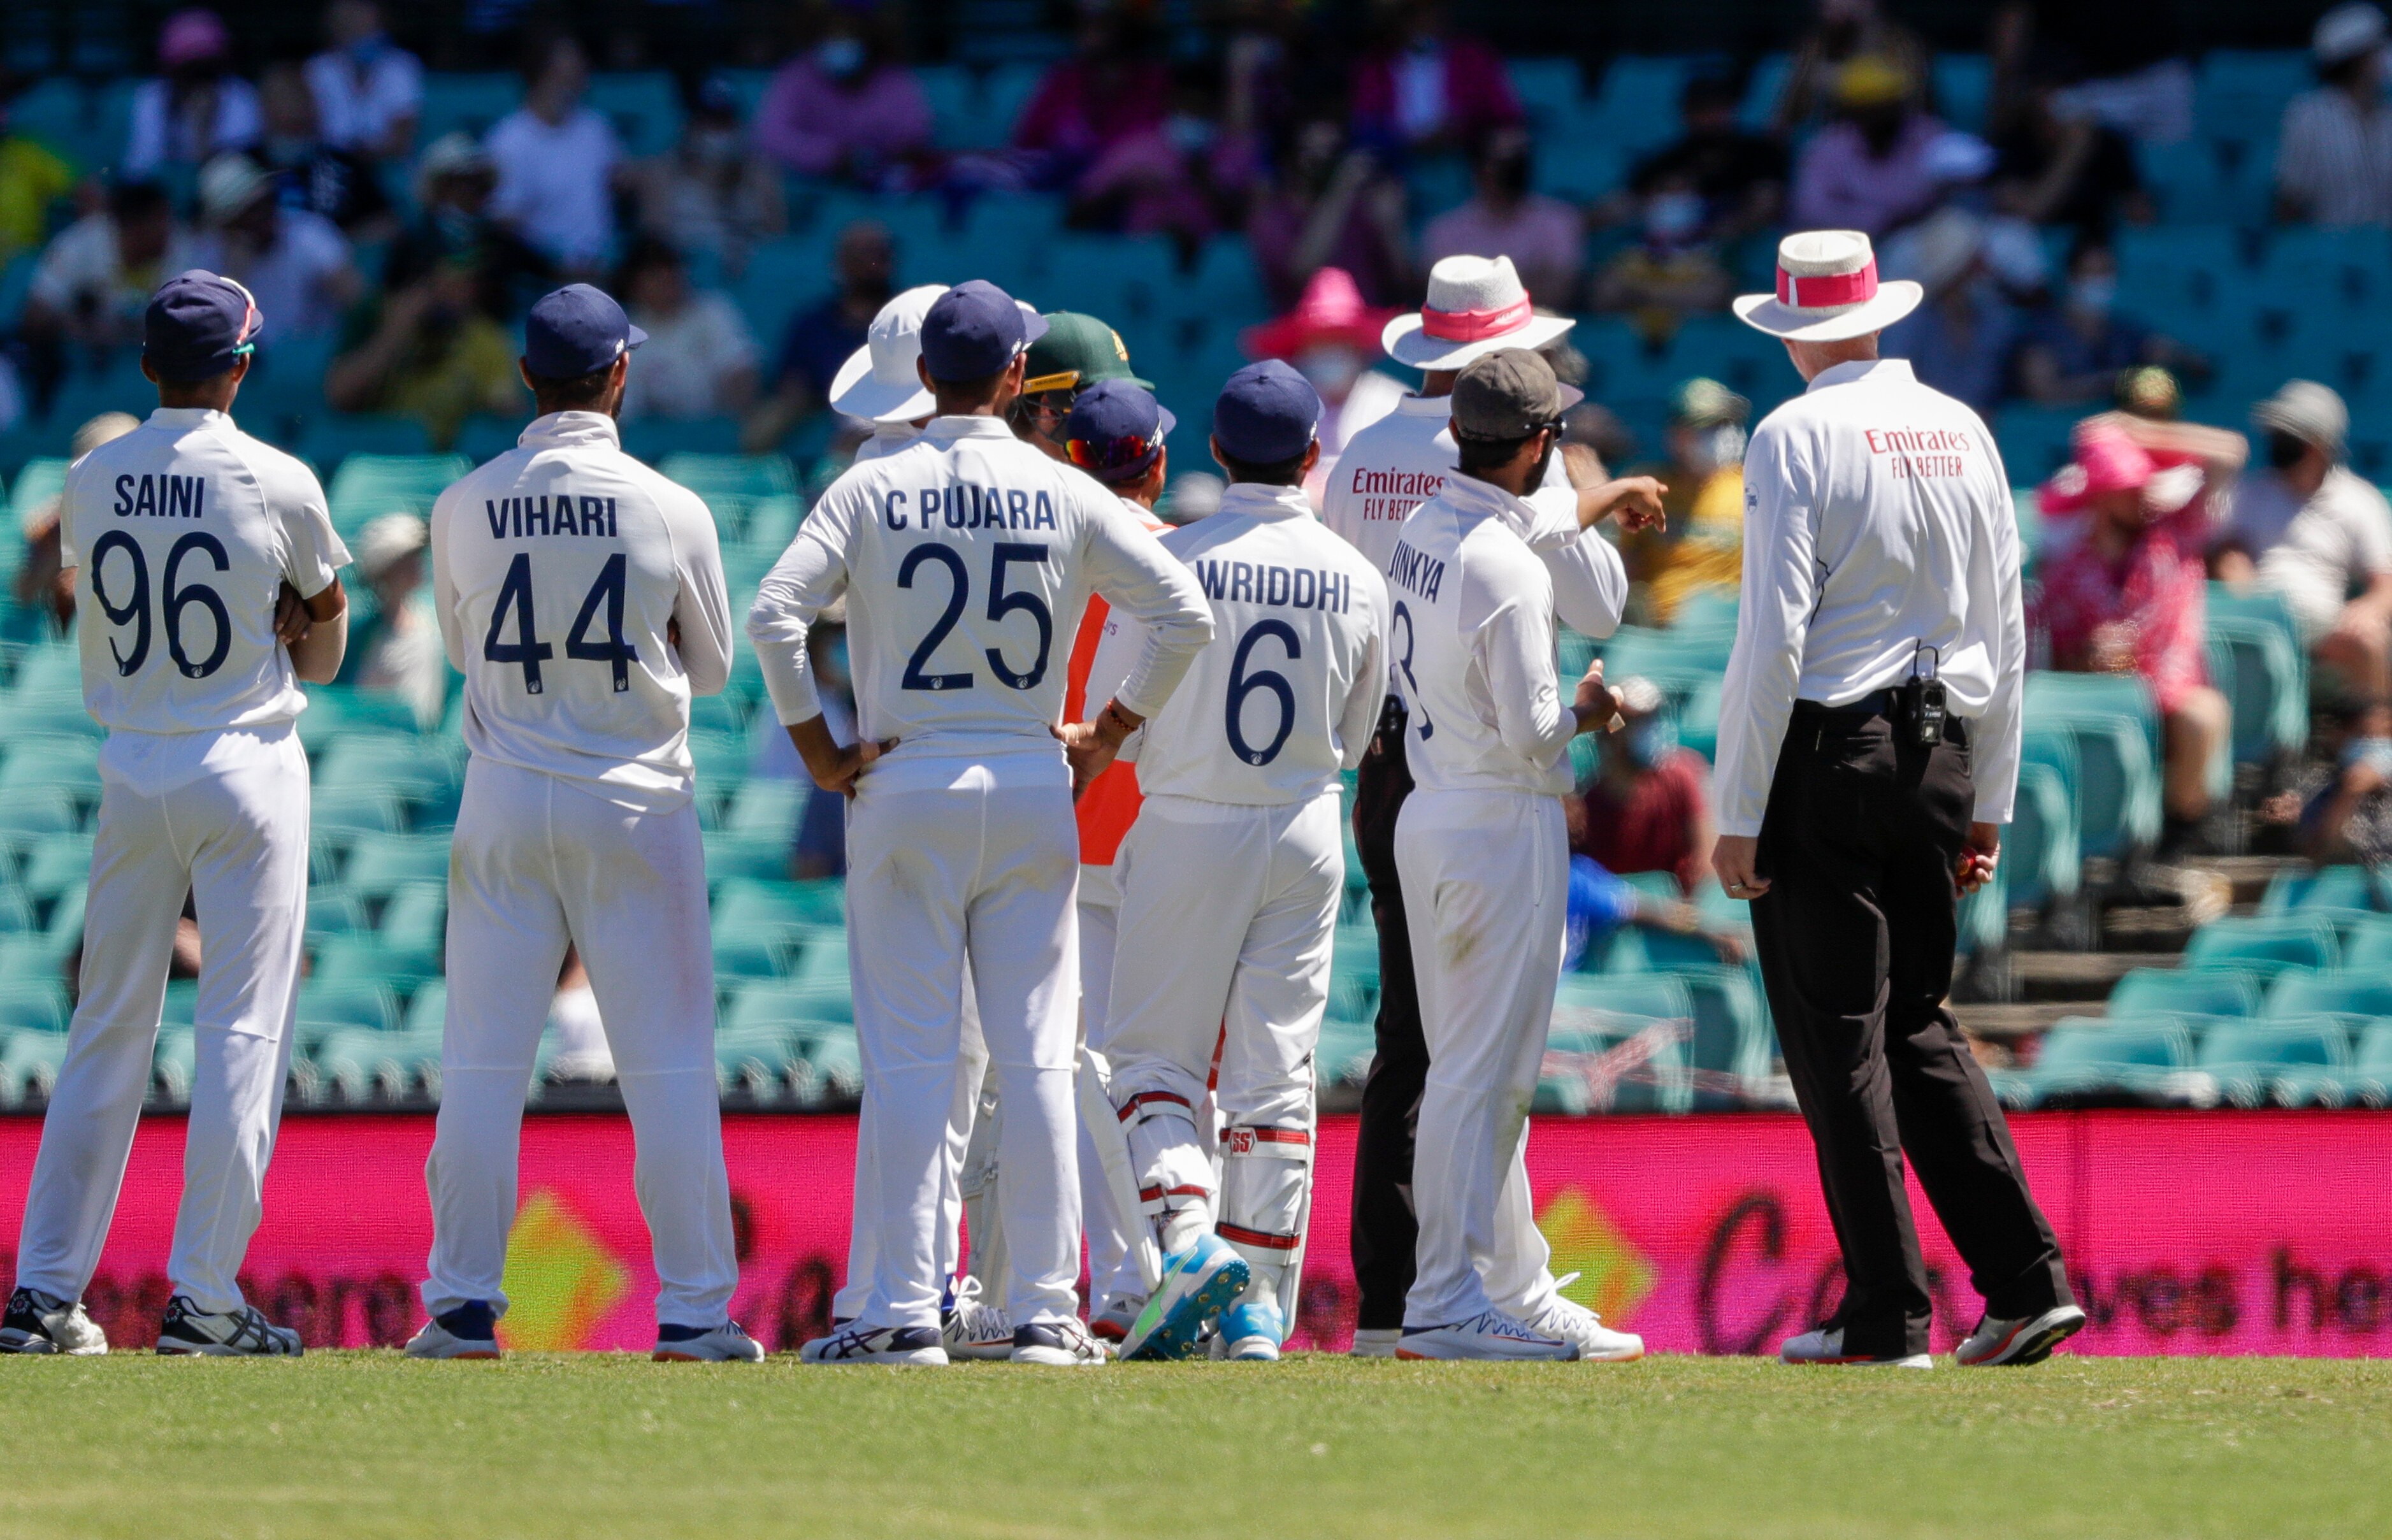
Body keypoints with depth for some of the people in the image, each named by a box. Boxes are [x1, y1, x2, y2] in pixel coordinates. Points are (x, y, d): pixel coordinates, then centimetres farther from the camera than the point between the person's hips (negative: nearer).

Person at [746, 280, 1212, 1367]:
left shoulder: (873, 490, -2)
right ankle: (1044, 1311, 4)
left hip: (905, 789, -1)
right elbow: (1184, 610, -1)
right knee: (1037, 1057, 4)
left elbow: (774, 613, -12)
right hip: (1034, 788, 1)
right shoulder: (1066, 496, 1)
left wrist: (817, 748, -3)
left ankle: (905, 1309, -5)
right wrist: (1108, 735, 7)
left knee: (910, 1058, -1)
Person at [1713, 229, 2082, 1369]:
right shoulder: (1962, 433, 10)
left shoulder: (1796, 437, -9)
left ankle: (1887, 1318, -1)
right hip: (1940, 757, 6)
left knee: (1839, 1039, 0)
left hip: (1825, 756, -6)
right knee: (1919, 1027, 14)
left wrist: (1737, 815, -11)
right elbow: (2004, 634, 13)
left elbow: (1774, 637, -14)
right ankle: (2026, 1282, 3)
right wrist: (1988, 803, 19)